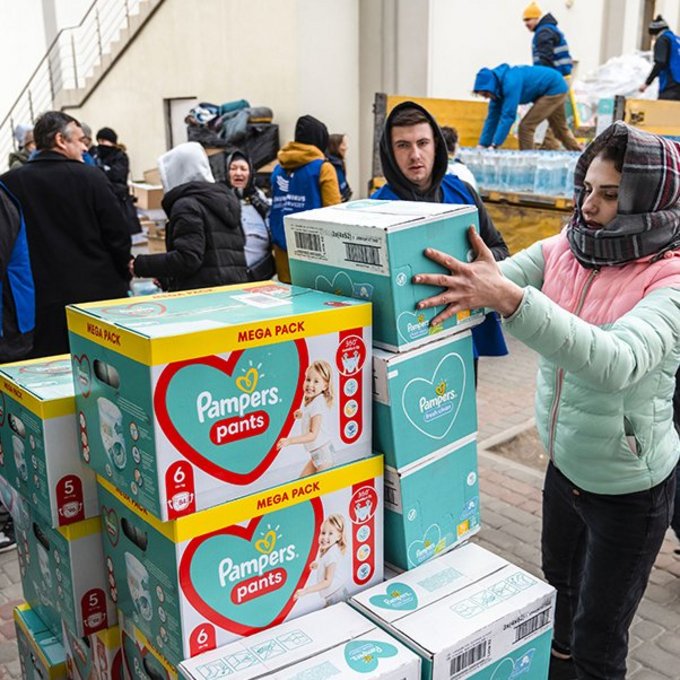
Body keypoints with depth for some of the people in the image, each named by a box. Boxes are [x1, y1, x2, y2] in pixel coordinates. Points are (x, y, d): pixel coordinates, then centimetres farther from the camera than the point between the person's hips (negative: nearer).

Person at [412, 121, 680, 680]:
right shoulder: (562, 251, -7)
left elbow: (617, 363, -42)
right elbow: (489, 280, -18)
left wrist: (507, 296, -52)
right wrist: (459, 285, -41)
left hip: (628, 487, -5)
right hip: (564, 464, 6)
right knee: (559, 594, 29)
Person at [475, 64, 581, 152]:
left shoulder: (510, 83, -34)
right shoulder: (498, 86, -6)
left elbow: (508, 115, -38)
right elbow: (493, 117, -3)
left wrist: (494, 145, -38)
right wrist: (482, 145, -6)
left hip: (555, 88, -10)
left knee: (526, 126, -16)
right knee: (560, 129, 24)